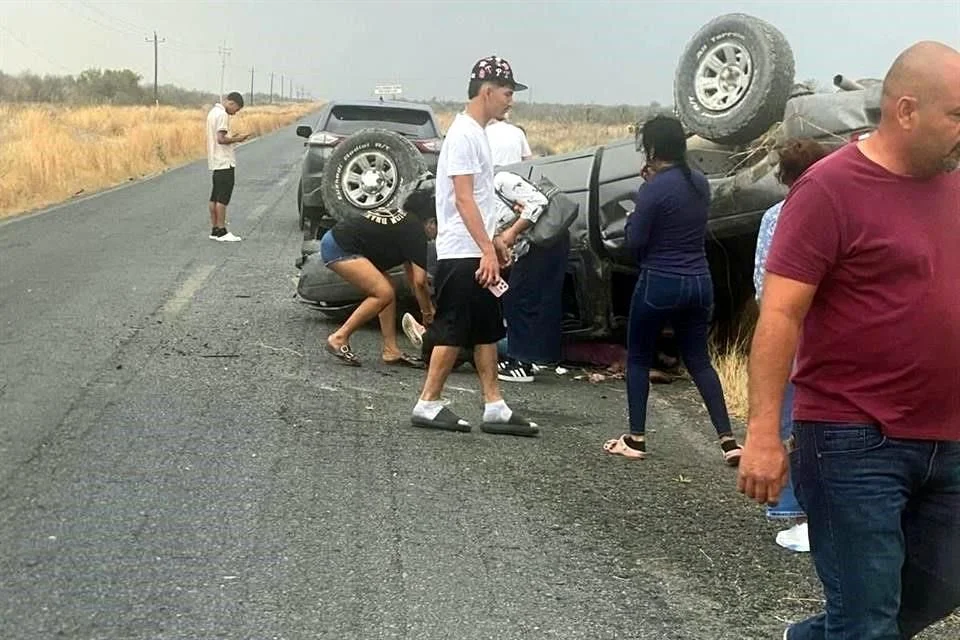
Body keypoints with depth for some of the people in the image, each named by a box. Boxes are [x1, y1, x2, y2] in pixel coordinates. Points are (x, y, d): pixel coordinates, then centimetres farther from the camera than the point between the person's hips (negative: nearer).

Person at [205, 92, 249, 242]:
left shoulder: (214, 112, 16)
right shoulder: (222, 114, -15)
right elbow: (221, 139, -21)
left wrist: (232, 137, 11)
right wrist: (236, 139, -10)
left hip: (216, 162, 10)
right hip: (224, 162, -10)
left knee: (215, 197, 10)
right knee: (222, 198, -8)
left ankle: (214, 230, 13)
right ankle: (221, 231, -7)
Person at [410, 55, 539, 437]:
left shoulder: (477, 133, 16)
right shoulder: (464, 134, -15)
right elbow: (463, 199, -21)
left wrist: (493, 242, 25)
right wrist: (487, 251, -24)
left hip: (476, 252, 10)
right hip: (463, 254, -10)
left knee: (487, 331, 10)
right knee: (454, 331, -5)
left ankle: (494, 407, 13)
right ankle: (428, 404, 4)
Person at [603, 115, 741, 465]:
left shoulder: (655, 189, -16)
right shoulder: (700, 183, 5)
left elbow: (635, 241, -14)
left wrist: (638, 207, 3)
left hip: (659, 284, -6)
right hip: (698, 283, 6)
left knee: (638, 359, 10)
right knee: (699, 360, 14)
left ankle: (636, 438, 12)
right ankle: (728, 439, 6)